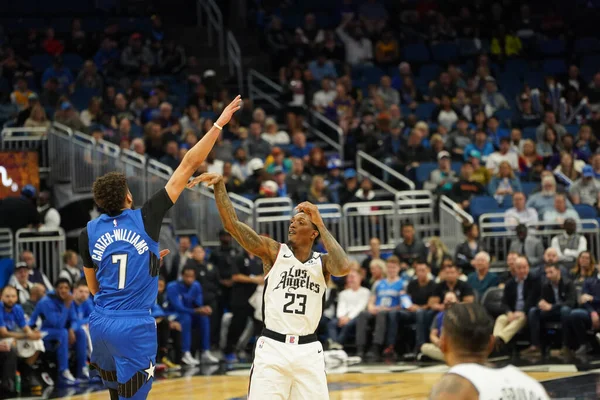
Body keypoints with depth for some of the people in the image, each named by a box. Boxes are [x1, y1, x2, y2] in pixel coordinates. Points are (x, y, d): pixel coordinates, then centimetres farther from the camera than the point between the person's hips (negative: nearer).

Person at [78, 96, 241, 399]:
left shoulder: (89, 233, 5)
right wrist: (218, 124, 1)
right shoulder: (146, 219, -5)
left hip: (101, 322, 5)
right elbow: (188, 166, -3)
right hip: (135, 327, -4)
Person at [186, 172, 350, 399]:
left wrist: (320, 224, -15)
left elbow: (343, 268, -19)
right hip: (272, 348, -1)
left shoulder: (322, 263, 5)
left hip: (308, 350, 2)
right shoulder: (273, 252, 2)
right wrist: (219, 186, -20)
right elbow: (232, 224, -7)